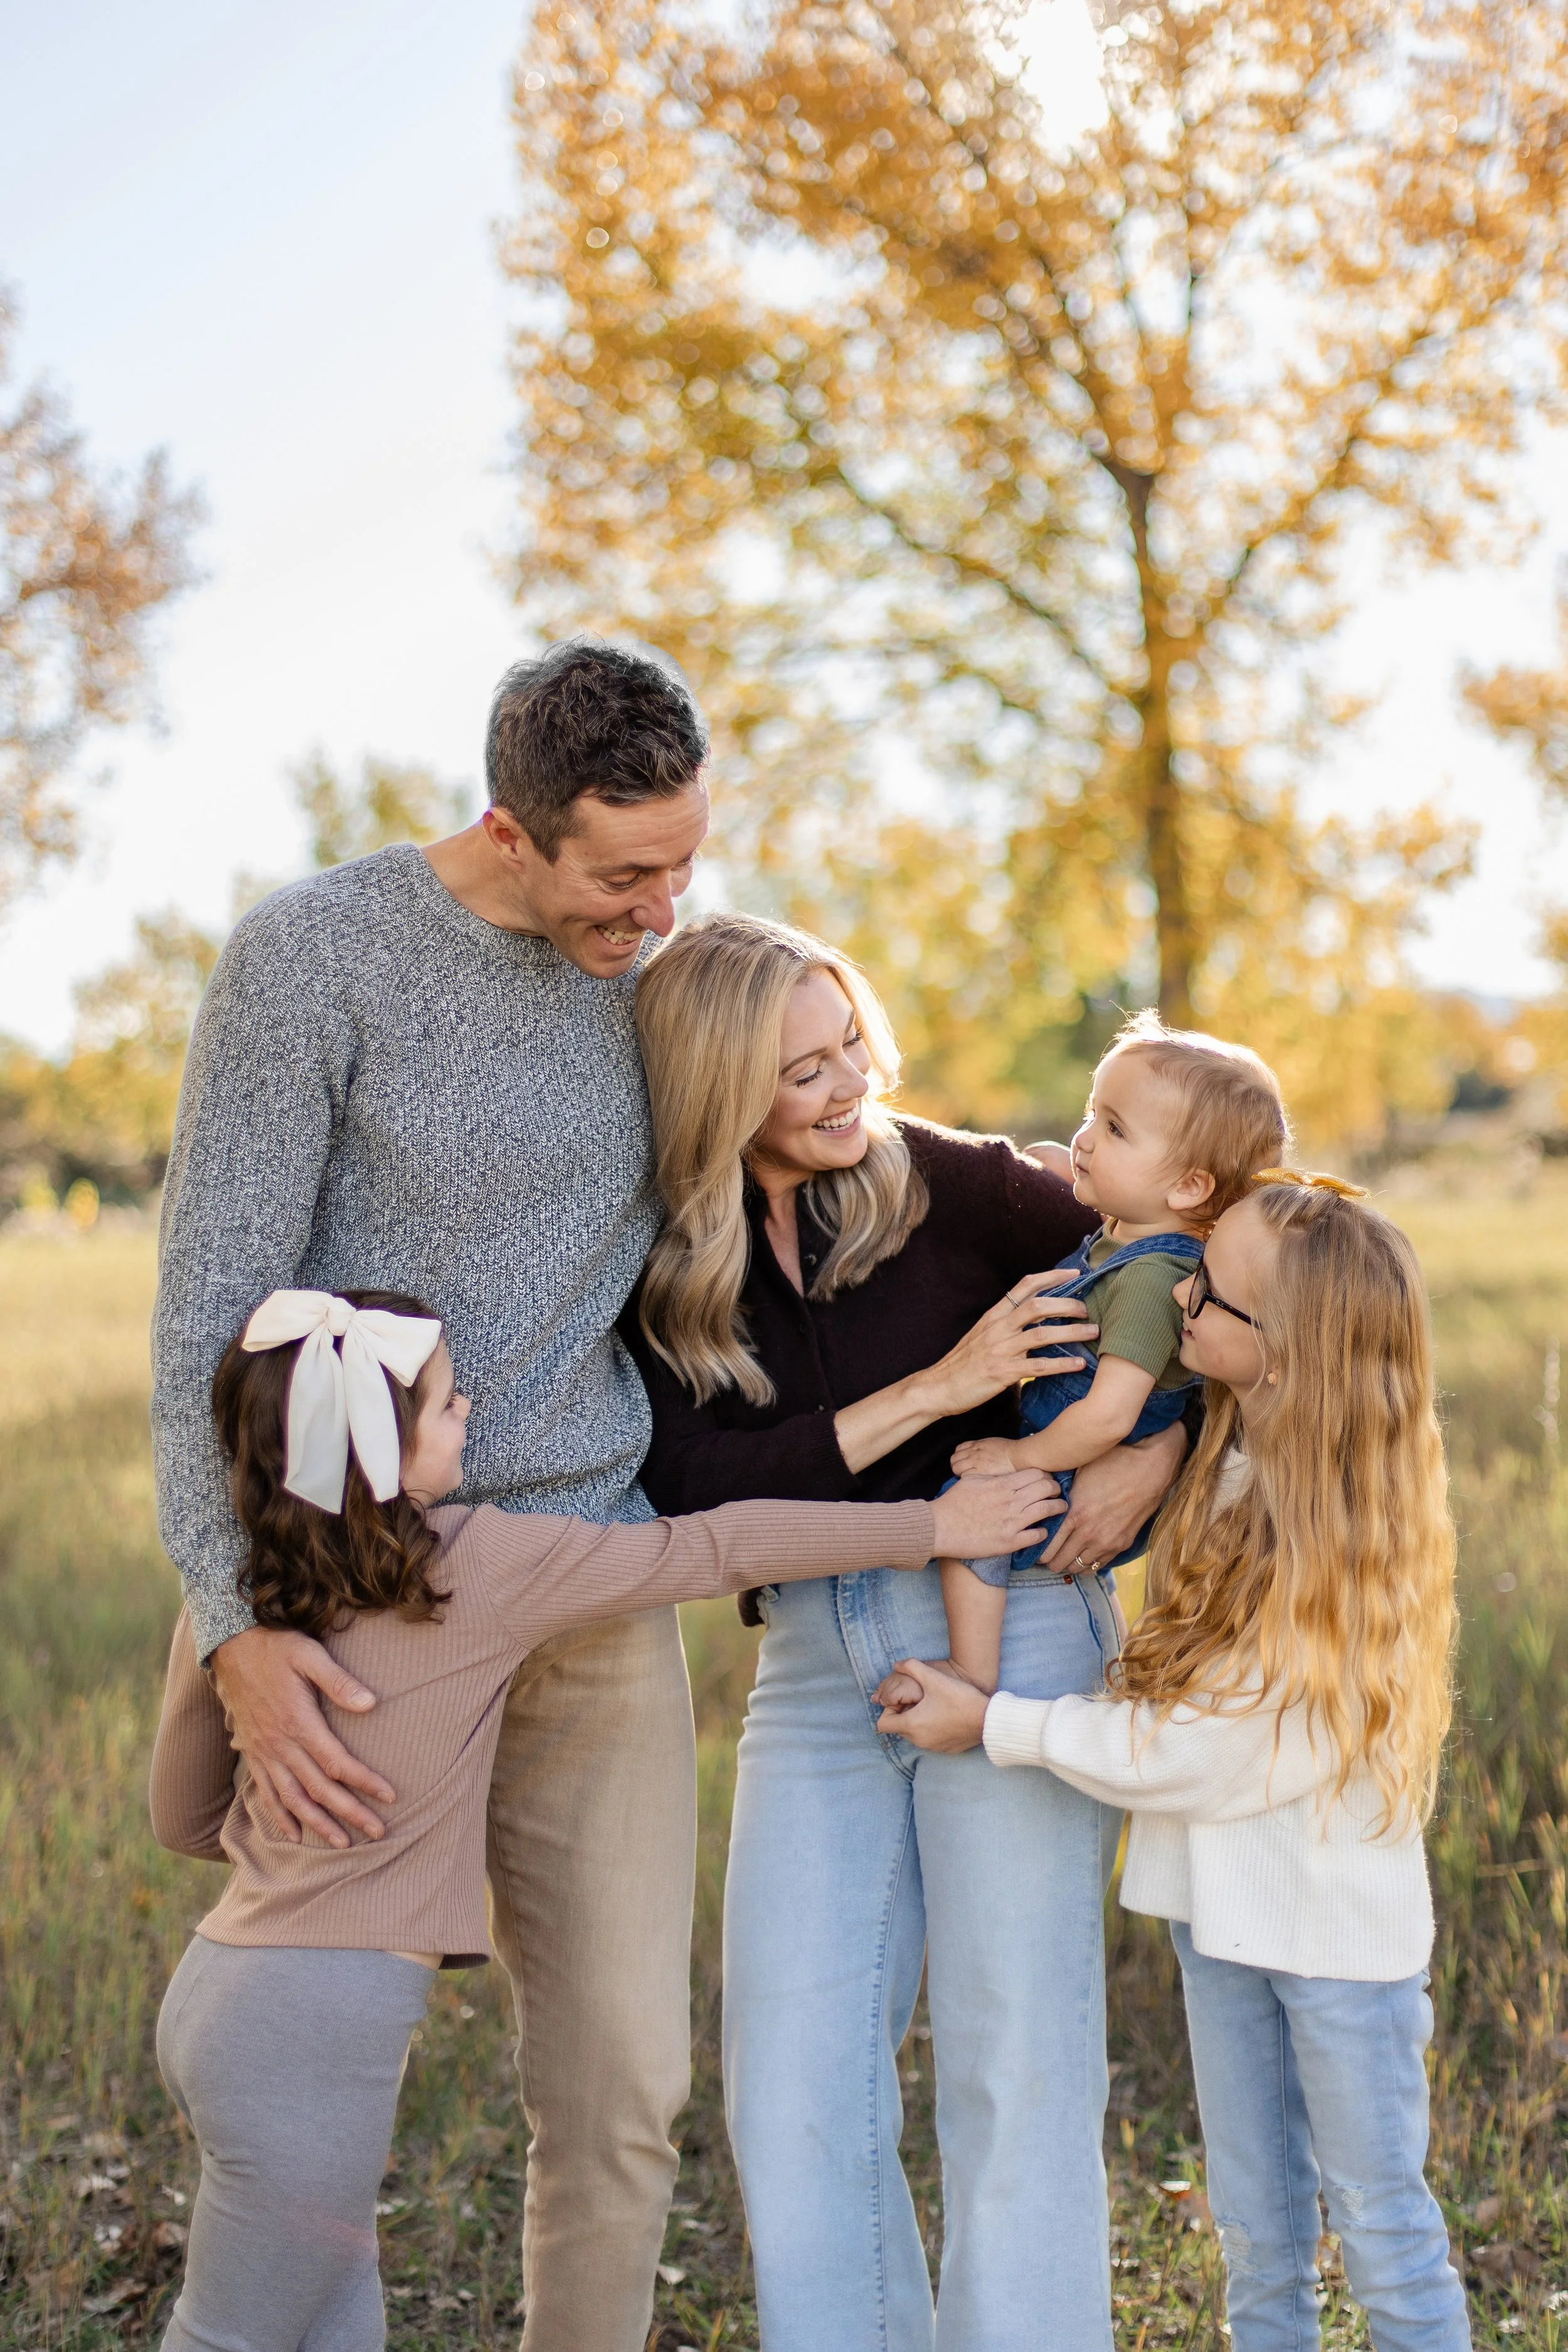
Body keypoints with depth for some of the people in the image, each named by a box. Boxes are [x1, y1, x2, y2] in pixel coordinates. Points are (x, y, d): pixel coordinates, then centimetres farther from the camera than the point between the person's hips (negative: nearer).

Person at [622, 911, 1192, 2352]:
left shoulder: (956, 1187, -6)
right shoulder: (664, 1273, 1)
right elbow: (697, 1493, -11)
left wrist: (1159, 1448, -16)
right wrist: (942, 1387, -17)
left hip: (1012, 1629, -3)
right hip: (814, 1674, 3)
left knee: (1015, 2069, 0)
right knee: (791, 2090, 4)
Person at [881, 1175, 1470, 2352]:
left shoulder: (1344, 1528, -25)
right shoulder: (1228, 1448, -4)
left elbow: (1200, 1747, -22)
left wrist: (993, 1724, -15)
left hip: (1338, 1916, -7)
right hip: (1223, 1899, 7)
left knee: (1380, 2215, 9)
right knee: (1256, 2217, 19)